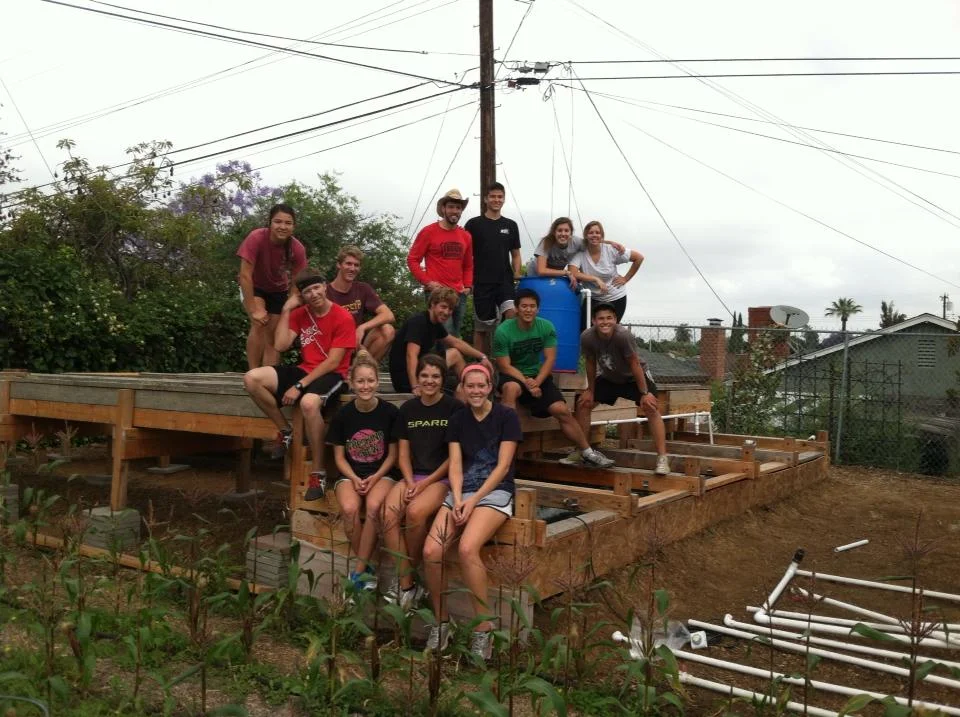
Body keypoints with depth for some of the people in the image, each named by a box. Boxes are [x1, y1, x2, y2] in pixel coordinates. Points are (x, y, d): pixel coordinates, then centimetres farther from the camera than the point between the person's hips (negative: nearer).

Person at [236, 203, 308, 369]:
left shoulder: (298, 249, -28)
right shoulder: (256, 238, -34)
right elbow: (245, 275, -31)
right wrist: (254, 310, -31)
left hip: (279, 290, 3)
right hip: (253, 287, -3)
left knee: (273, 335, 2)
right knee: (259, 325, -24)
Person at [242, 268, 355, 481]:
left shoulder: (343, 318, -11)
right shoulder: (300, 314, 8)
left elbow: (333, 362, -15)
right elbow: (280, 346, -2)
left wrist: (299, 386, -19)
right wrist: (286, 309, -5)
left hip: (331, 375, -6)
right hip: (305, 369, 7)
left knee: (308, 403, -40)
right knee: (252, 378, -13)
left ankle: (318, 472, -24)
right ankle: (285, 431, 3)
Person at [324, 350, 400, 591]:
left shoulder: (389, 412, -5)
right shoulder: (343, 415, -1)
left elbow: (392, 454, 1)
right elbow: (339, 457, 4)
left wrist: (374, 478, -13)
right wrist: (355, 479, -13)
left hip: (381, 474, -1)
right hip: (350, 475, 1)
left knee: (373, 506, -33)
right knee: (349, 508, -31)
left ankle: (359, 570, -18)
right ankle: (366, 567, -12)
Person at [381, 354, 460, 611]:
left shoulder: (454, 408, -3)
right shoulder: (408, 409, 12)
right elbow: (403, 453, 12)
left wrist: (426, 483, -11)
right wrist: (410, 482, -6)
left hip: (443, 478, -4)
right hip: (413, 476, 4)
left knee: (415, 511, -32)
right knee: (388, 513, -25)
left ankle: (409, 577, -8)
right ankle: (406, 585, -17)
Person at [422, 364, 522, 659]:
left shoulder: (506, 416, -2)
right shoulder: (457, 419, 11)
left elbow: (503, 466, -7)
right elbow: (455, 465, 4)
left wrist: (474, 500, -14)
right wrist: (457, 500, -13)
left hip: (495, 492, -4)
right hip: (462, 492, 4)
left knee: (467, 548, -31)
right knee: (431, 551, -20)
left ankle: (483, 629, -18)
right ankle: (440, 622, 0)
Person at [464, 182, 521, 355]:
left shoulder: (511, 225, 11)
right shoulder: (474, 224, 2)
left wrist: (516, 273, 2)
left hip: (505, 281, 2)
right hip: (482, 283, -2)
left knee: (513, 313, -22)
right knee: (482, 327, 4)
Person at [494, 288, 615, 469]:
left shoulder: (546, 327, -4)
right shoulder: (503, 331, -14)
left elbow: (550, 359, -7)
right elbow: (504, 366, -14)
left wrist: (536, 382, -21)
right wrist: (527, 383, -23)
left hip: (538, 375, 3)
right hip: (513, 376, -3)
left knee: (561, 409, -13)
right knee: (511, 388, -38)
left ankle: (587, 452, 3)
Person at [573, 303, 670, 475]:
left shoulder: (623, 335, -37)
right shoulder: (587, 337, -26)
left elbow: (635, 365, -27)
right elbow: (590, 364, -8)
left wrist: (644, 393, -23)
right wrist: (590, 390, 1)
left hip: (634, 377, -4)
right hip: (608, 377, 4)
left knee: (651, 408, -23)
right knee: (583, 403, 0)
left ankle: (662, 459, -22)